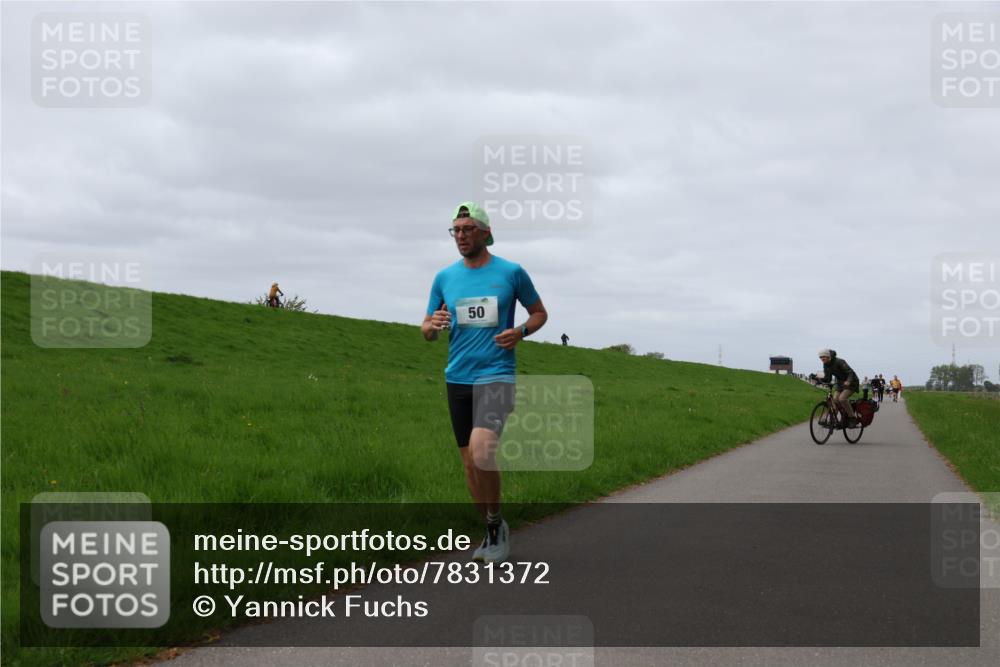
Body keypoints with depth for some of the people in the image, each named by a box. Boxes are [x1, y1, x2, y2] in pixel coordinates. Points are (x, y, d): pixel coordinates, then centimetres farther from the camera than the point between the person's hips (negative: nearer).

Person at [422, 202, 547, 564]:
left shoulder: (511, 272, 0)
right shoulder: (444, 277, 8)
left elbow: (539, 312, 12)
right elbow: (427, 330, 14)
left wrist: (520, 332, -9)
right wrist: (433, 325, -10)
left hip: (496, 375, -4)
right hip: (456, 378, 5)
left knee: (481, 451, -24)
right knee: (469, 462, 8)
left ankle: (496, 523, -3)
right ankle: (494, 531, 26)